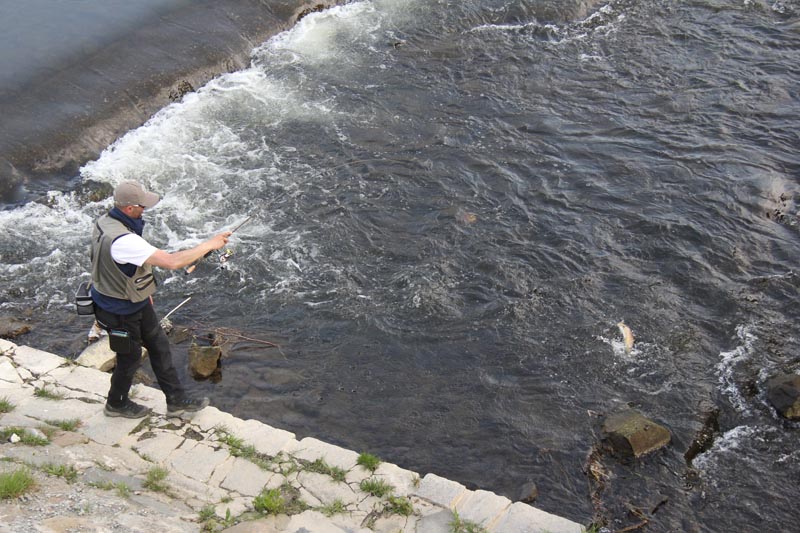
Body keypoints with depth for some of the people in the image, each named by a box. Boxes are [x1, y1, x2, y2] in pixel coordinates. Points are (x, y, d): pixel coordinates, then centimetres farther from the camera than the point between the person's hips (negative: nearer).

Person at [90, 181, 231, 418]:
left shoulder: (104, 222, -6)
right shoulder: (123, 240, -37)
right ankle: (117, 403, 41)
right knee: (130, 358, 14)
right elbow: (172, 261, -41)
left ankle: (176, 399, 31)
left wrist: (142, 290, 20)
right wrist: (209, 245, -31)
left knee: (159, 346, 18)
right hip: (121, 311, -9)